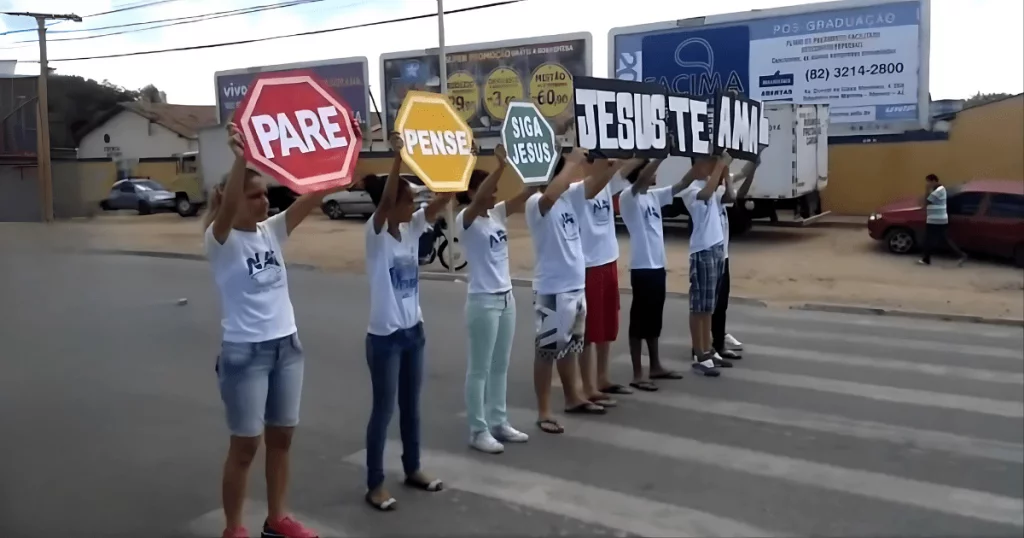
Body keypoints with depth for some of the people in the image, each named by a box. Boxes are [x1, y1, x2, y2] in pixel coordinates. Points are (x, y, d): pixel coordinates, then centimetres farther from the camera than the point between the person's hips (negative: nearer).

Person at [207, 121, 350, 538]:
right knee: (246, 445, 5)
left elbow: (315, 194, -4)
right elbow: (227, 207, -33)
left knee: (281, 437, 15)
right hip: (244, 352, -6)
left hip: (287, 346, 6)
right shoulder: (220, 240, -10)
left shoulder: (272, 231, 4)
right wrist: (240, 156, -46)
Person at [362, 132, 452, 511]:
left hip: (413, 330, 7)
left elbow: (443, 198, -3)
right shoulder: (376, 233, -14)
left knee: (411, 404, 18)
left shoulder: (413, 229, 3)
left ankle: (412, 469, 33)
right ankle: (375, 484, 15)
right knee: (384, 408, 2)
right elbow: (385, 201, -33)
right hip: (384, 336, -7)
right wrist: (398, 157, -42)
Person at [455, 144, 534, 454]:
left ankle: (499, 423, 26)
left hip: (507, 298, 8)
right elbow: (479, 199, -32)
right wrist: (501, 165, -39)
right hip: (483, 301, -8)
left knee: (500, 366, 15)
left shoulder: (498, 214, 8)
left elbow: (524, 195, 2)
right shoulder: (465, 221, -12)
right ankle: (478, 431, 10)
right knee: (479, 369, 2)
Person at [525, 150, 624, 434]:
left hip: (576, 285, 8)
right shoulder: (536, 204, -17)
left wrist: (611, 162, -14)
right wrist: (573, 162, -33)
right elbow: (550, 194, -39)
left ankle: (572, 398, 36)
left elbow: (596, 181, 5)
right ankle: (543, 412, 9)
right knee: (547, 349, 1)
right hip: (551, 290, -8)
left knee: (570, 346, 21)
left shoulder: (570, 195, 6)